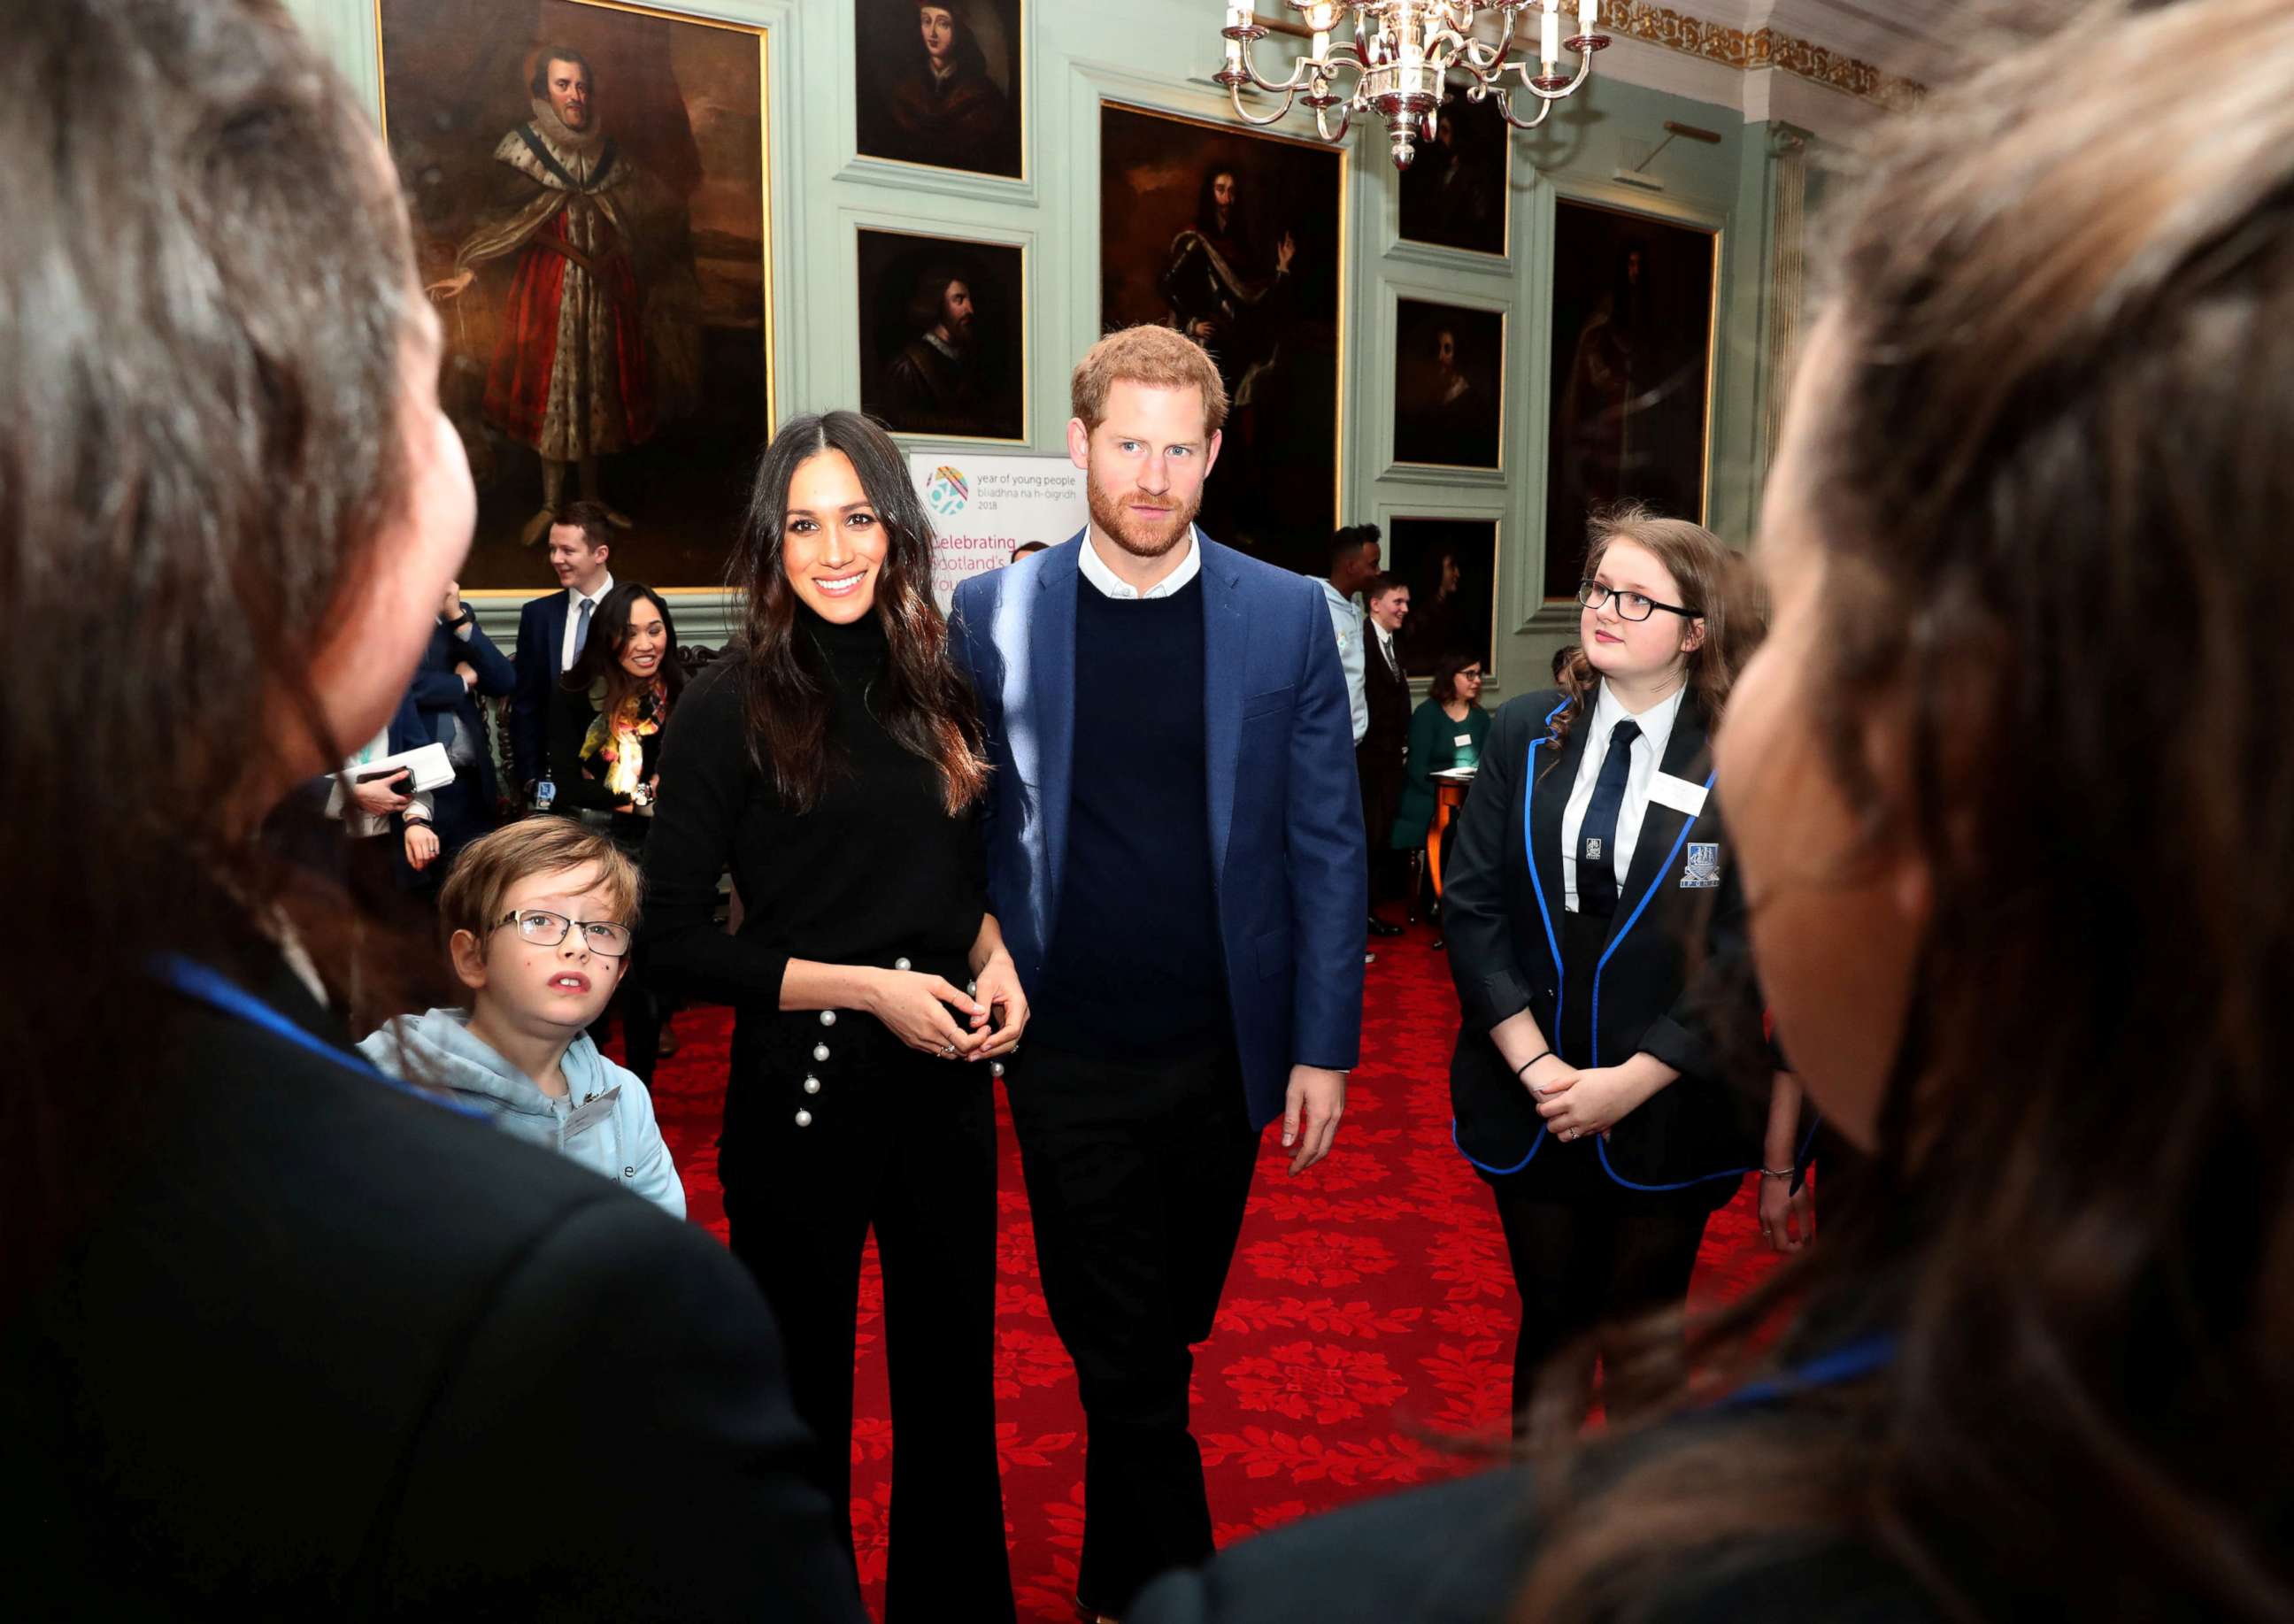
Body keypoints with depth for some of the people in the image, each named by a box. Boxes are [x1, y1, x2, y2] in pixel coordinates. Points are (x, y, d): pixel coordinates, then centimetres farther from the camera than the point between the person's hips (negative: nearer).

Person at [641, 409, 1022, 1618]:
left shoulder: (938, 688, 4)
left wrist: (996, 960, -4)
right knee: (803, 1392, 13)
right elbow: (673, 938, -11)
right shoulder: (733, 705, -10)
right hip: (800, 1091, -4)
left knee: (953, 1374, 18)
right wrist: (866, 987, -17)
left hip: (945, 1081, 5)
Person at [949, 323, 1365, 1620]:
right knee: (1128, 1366, 5)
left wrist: (1324, 1047, -3)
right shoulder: (993, 613, -3)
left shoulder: (1287, 615, -2)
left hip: (1225, 1049, 2)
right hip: (1070, 1060, -2)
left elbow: (1329, 845, -1)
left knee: (1166, 1338, 20)